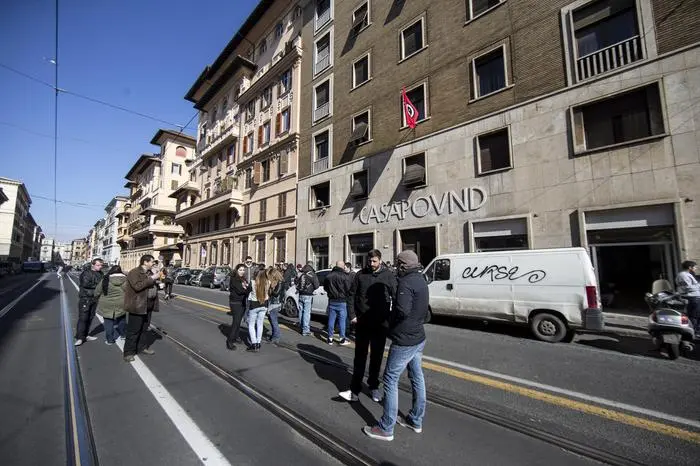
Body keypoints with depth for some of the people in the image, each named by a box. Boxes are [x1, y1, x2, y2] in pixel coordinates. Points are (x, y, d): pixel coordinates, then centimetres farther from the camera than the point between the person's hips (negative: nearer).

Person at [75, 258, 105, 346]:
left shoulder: (100, 274, 12)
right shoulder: (86, 273, -8)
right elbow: (85, 284, -20)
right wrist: (97, 285, -10)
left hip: (94, 298, 6)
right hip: (85, 298, -6)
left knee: (90, 318, 11)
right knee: (83, 318, -7)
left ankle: (85, 335, 21)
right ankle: (79, 338, -4)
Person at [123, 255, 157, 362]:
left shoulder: (149, 273, 14)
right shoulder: (134, 273, -14)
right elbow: (137, 286, -27)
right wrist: (150, 279, -22)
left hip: (147, 306, 9)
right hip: (137, 306, -8)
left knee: (144, 329, 18)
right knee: (133, 331, 0)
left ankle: (142, 347, 31)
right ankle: (128, 352, 11)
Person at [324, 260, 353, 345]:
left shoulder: (329, 276, 4)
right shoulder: (345, 276, -13)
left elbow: (325, 288, 15)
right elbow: (349, 289, -12)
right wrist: (348, 296, 7)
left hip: (331, 301, 5)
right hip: (341, 301, -4)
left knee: (331, 319, 11)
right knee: (342, 320, 4)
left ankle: (330, 338, 17)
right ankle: (342, 339, 10)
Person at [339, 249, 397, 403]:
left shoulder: (389, 275, -3)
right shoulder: (360, 274, 0)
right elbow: (353, 295, 3)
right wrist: (352, 315, -4)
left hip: (380, 323, 0)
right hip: (362, 322, 1)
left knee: (377, 357, 13)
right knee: (360, 356, 8)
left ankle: (373, 387, 30)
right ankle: (355, 390, 16)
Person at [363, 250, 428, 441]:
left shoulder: (406, 283, -22)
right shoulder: (421, 280, 7)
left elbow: (402, 310, -33)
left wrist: (389, 320, -15)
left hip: (404, 340, -9)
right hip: (419, 337, 10)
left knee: (391, 380, 2)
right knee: (417, 377, 18)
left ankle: (386, 429, 13)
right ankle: (416, 421, 34)